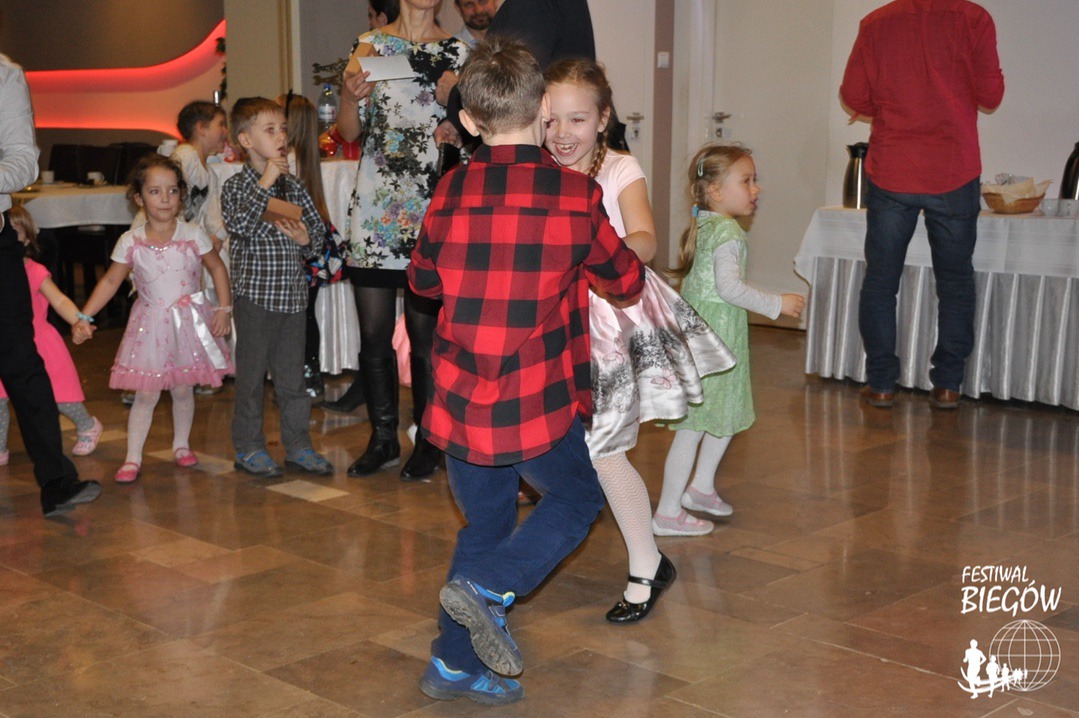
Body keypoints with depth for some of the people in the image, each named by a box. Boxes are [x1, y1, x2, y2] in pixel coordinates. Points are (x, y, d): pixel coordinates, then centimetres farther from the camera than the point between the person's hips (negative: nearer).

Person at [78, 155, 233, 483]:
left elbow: (217, 268, 4)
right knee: (146, 393, -1)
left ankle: (181, 445, 30)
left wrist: (223, 309, -2)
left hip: (189, 321, 1)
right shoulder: (130, 242, -6)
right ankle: (133, 458, 6)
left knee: (183, 389, 10)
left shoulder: (193, 235, -7)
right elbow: (111, 280, 2)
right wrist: (83, 317, -4)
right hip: (151, 325, 0)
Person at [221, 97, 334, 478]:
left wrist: (306, 239, -9)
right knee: (251, 374, 4)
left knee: (292, 374, 12)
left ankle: (298, 445, 21)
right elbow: (240, 224, -24)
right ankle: (248, 447, 16)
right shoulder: (236, 186, -6)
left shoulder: (293, 186, 9)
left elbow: (319, 229, 13)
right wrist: (265, 183, -23)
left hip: (293, 295, 5)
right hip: (255, 296, -5)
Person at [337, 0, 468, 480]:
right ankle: (382, 439, 18)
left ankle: (428, 442, 13)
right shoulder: (370, 45, 6)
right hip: (375, 204, 1)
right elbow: (350, 131, 2)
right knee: (374, 333, 5)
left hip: (430, 207, -1)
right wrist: (350, 94, -17)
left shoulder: (458, 53, 6)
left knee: (425, 332, 0)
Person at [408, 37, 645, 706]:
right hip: (541, 402, -4)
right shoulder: (579, 193, -8)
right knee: (578, 498, 19)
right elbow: (626, 282, 5)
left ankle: (457, 663, 24)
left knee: (486, 521, 20)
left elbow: (424, 278, 15)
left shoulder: (452, 191, -1)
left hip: (460, 400, 4)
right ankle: (487, 588, -1)